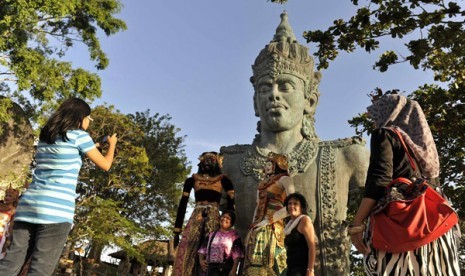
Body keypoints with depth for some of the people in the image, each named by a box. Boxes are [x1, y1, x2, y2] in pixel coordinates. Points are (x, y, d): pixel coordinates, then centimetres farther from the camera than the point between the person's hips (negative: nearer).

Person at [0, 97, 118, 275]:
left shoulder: (45, 137, 19)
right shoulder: (79, 135, -1)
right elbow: (105, 165, 7)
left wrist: (93, 147, 39)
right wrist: (112, 144, 25)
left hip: (28, 204, 7)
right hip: (57, 209, -7)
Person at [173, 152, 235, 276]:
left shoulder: (223, 180, 11)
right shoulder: (192, 180, 15)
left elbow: (231, 204, 4)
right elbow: (182, 205, 11)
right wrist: (177, 231, 5)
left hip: (213, 217, -1)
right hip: (196, 217, 1)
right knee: (187, 249, -11)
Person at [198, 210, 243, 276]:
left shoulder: (234, 236, 3)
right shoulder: (212, 234, 15)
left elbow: (237, 254, -4)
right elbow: (203, 249, 16)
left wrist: (234, 269, -13)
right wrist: (201, 260, -1)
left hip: (225, 269, -4)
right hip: (209, 267, 4)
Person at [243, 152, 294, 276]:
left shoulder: (284, 179, 0)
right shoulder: (264, 183, 22)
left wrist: (268, 220, -16)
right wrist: (253, 226, 12)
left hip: (271, 229, -7)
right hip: (258, 230, 7)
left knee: (266, 264, -10)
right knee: (255, 266, 5)